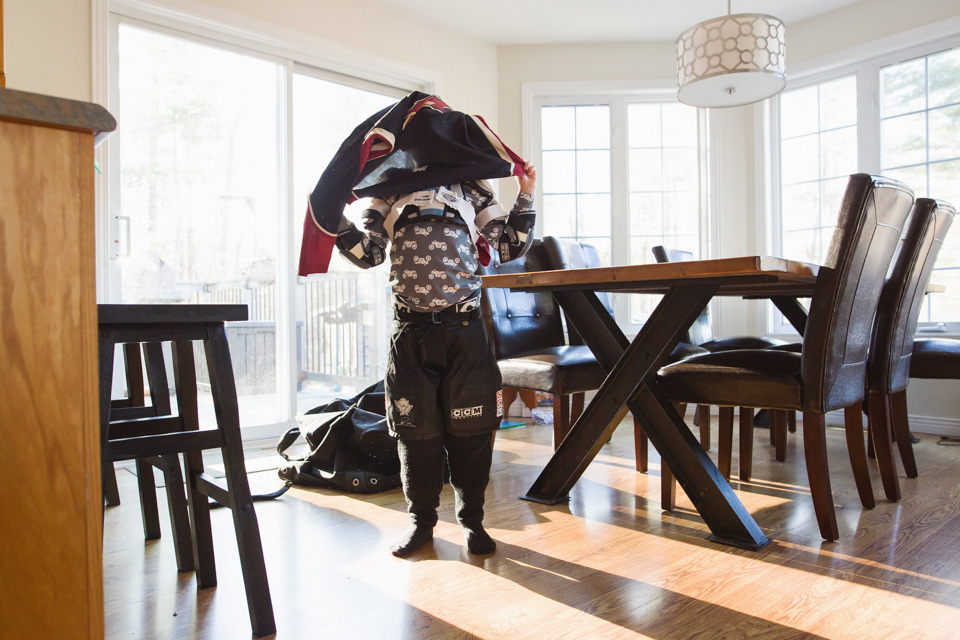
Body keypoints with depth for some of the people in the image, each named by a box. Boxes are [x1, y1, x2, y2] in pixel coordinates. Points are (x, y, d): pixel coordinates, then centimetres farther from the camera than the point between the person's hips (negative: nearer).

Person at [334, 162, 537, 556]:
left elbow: (509, 247, 13)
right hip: (410, 332, 1)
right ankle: (421, 520, 24)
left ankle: (471, 519, 21)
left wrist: (525, 198, 6)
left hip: (464, 330, 0)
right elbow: (368, 254, 11)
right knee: (416, 429, 6)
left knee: (469, 428, 3)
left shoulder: (471, 189, 15)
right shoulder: (390, 191, 16)